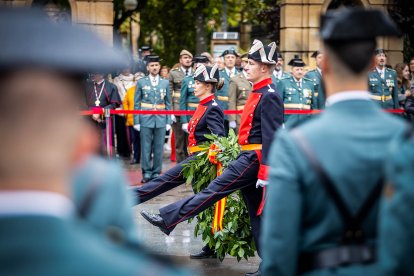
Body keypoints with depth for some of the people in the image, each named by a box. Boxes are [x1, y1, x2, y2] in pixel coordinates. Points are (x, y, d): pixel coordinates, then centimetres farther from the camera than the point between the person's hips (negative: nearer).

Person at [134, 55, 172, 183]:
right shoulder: (141, 82, 5)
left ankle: (156, 172, 12)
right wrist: (136, 121, -1)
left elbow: (168, 103, 11)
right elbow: (136, 104, 5)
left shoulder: (165, 83, 9)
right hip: (146, 119, -1)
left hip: (161, 120, 1)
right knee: (146, 147, -1)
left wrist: (168, 121, 5)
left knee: (159, 148, 3)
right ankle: (146, 173, 7)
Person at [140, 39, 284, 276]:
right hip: (250, 158, 10)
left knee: (214, 190, -6)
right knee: (257, 212, 10)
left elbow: (271, 137, -19)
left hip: (254, 159, -10)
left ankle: (168, 220, -2)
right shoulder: (259, 93, 16)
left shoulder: (270, 96, -14)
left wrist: (265, 173, -23)